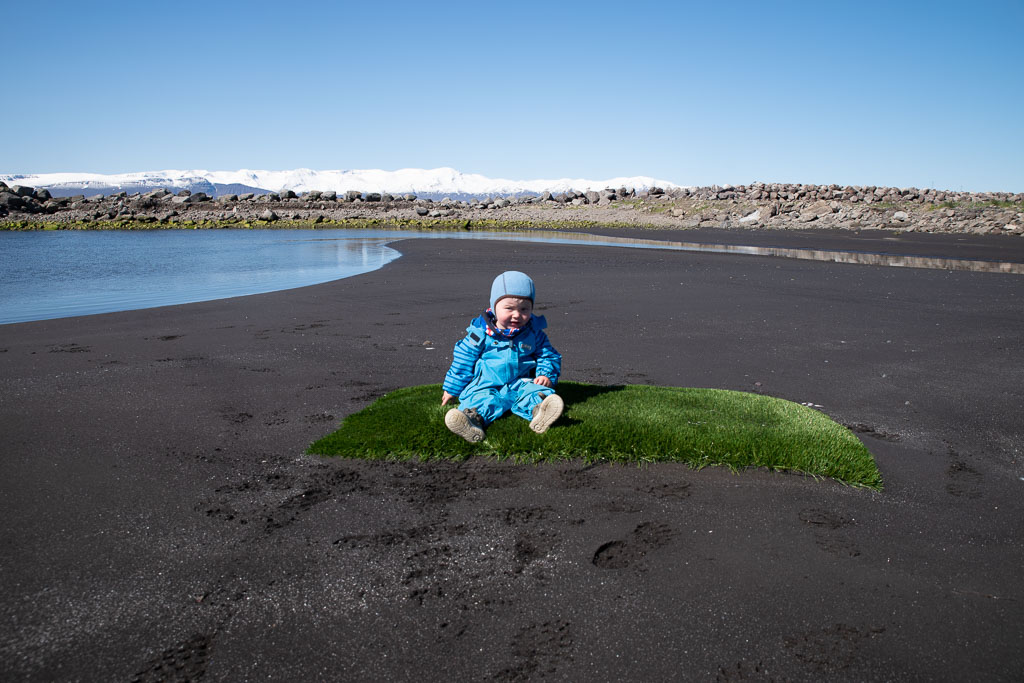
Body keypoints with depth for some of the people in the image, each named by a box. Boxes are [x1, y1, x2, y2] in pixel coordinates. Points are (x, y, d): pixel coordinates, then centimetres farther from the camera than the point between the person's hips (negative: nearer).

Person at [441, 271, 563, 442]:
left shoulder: (534, 333, 6)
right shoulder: (480, 332, 0)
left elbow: (549, 356, 17)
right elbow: (463, 360, 7)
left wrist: (547, 375, -4)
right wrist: (452, 389, 9)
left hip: (521, 385, 1)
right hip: (486, 386, -1)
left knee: (535, 391, -28)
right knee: (480, 399, -32)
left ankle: (539, 411, -60)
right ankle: (474, 418, -62)